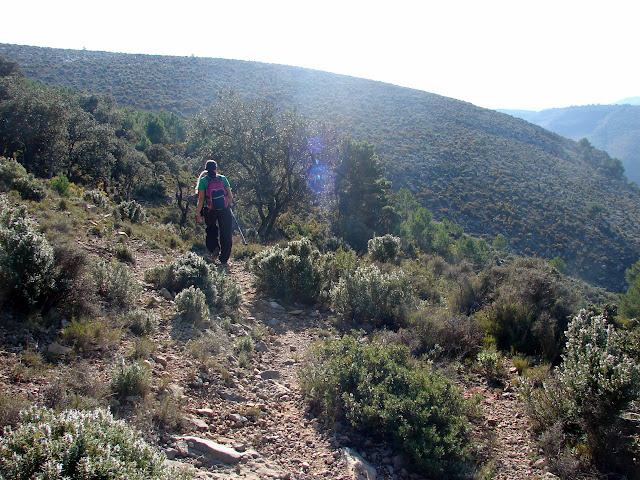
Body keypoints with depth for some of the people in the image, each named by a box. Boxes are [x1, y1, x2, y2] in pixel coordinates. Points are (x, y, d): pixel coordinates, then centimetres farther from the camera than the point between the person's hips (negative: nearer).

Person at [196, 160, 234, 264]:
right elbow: (230, 196, 2)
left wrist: (198, 213, -1)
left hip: (210, 211, 0)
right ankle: (224, 259, 12)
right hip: (224, 211, 1)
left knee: (211, 230, 24)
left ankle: (214, 247, 2)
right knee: (225, 233, 10)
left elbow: (201, 199, -7)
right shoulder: (223, 178, 3)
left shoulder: (203, 180, -3)